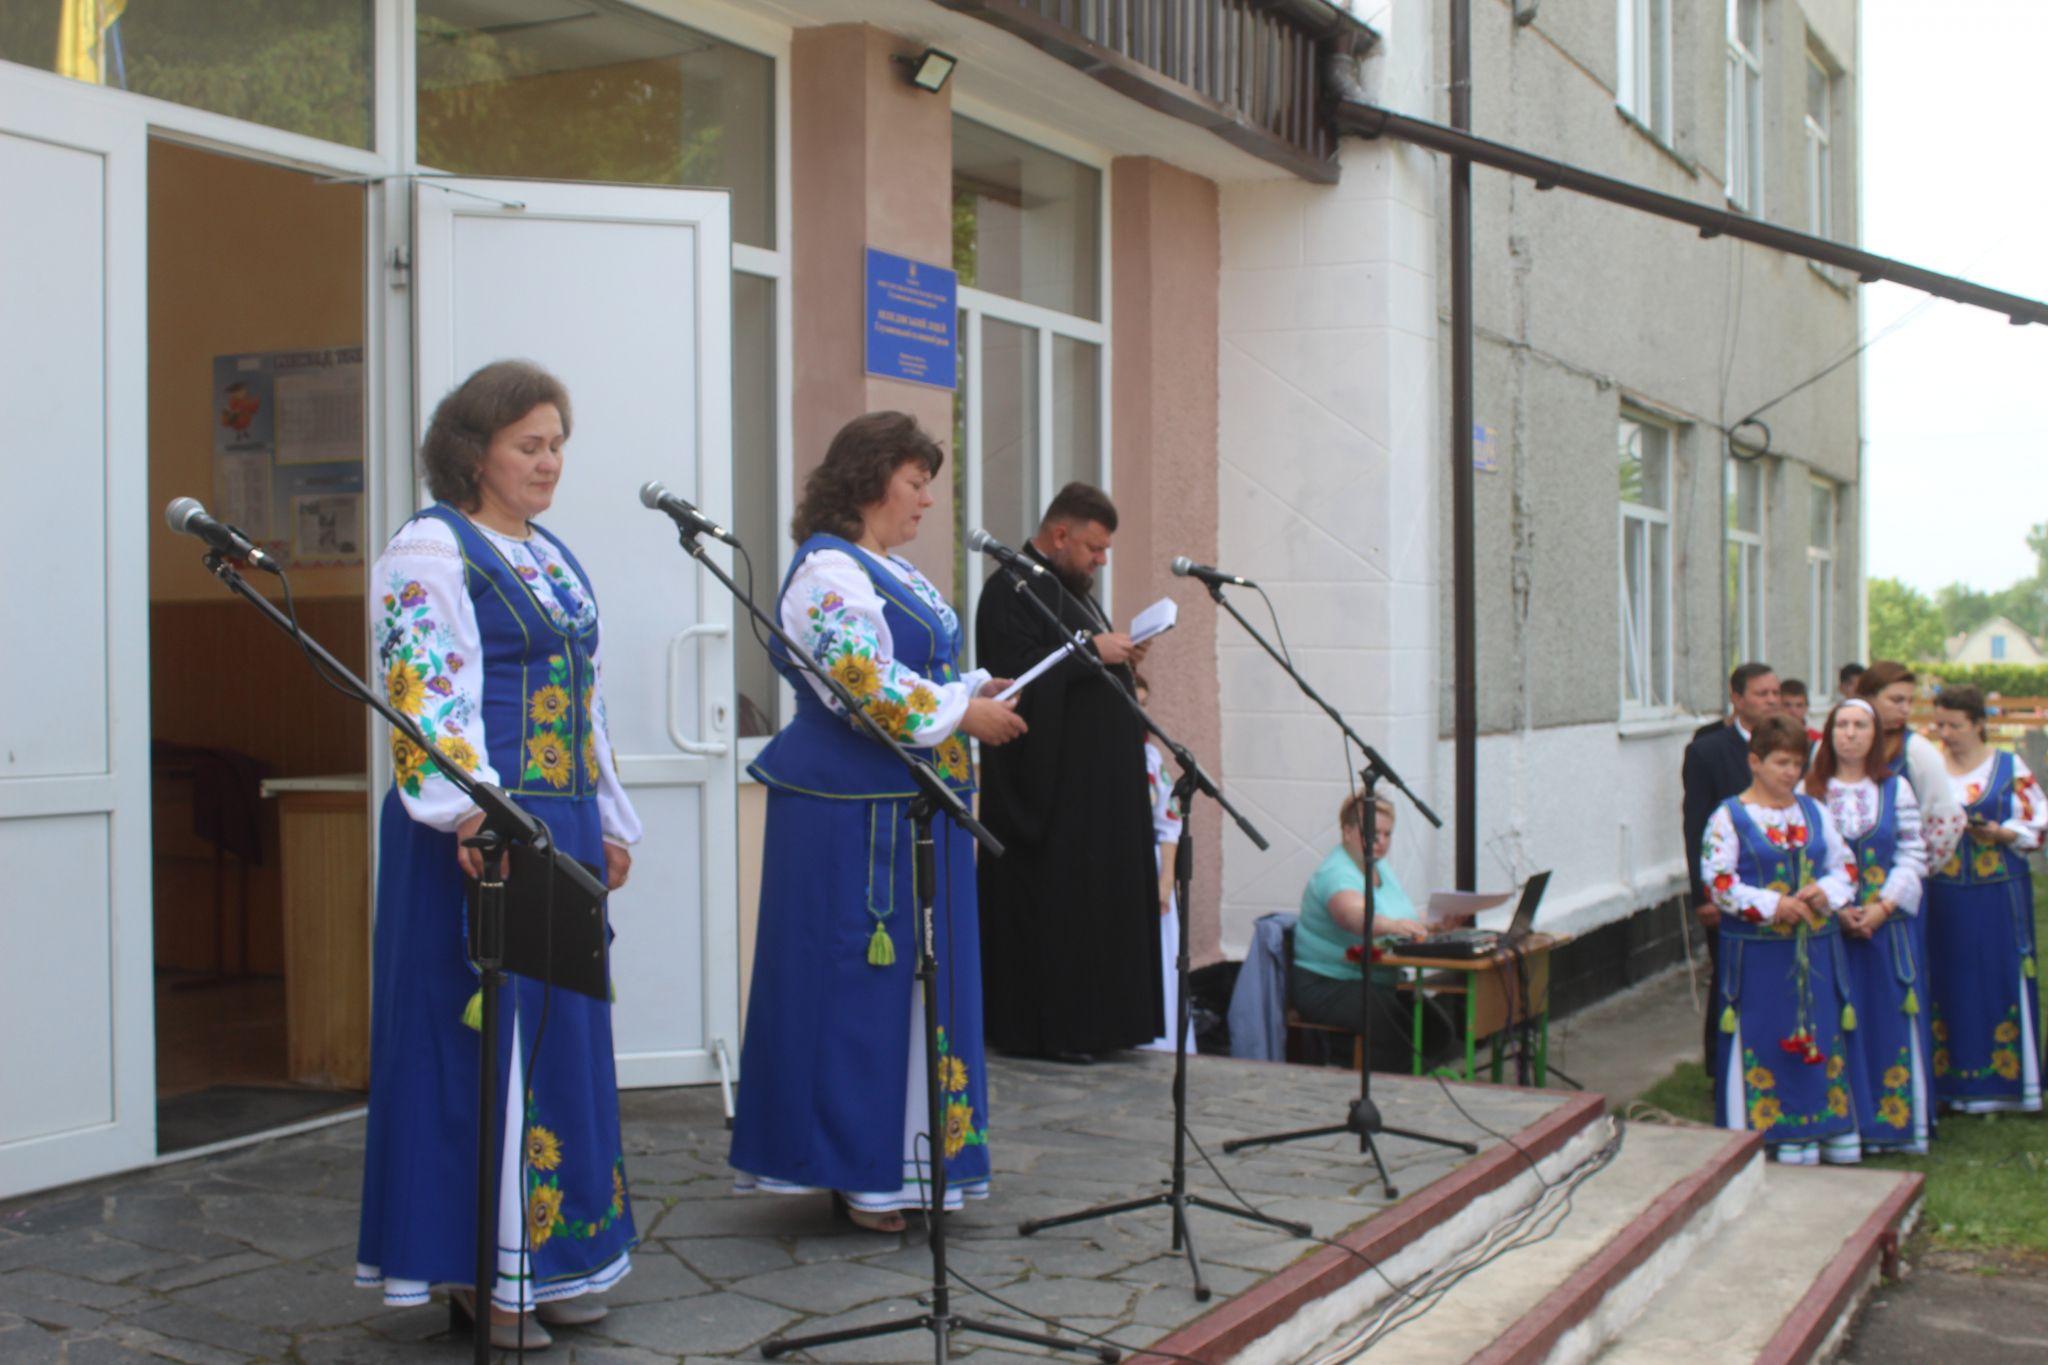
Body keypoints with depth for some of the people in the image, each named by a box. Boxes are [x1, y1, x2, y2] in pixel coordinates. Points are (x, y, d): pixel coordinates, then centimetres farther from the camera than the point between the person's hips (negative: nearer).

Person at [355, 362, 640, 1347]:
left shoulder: (552, 557, 19)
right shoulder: (430, 549, -6)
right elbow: (428, 690, -19)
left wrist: (609, 821, 21)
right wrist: (469, 808, -30)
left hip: (563, 825, 8)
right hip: (481, 837, -8)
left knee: (559, 1032, 11)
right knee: (485, 1035, -4)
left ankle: (546, 1255, 21)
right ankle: (476, 1266, 6)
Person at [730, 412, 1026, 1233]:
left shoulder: (890, 571, 18)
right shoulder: (829, 570, -13)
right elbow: (861, 684, -23)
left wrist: (974, 689, 9)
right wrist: (965, 714, -16)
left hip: (912, 811, 10)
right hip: (857, 819, -10)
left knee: (912, 978, 12)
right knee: (862, 979, -4)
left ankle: (896, 1159, 21)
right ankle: (855, 1168, 6)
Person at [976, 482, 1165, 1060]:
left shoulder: (1069, 588, 19)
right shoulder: (1013, 590, -12)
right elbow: (1017, 677, -23)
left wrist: (1121, 658, 8)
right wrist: (1092, 650, -20)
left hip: (1095, 784, 10)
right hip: (1050, 782, -10)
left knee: (1100, 899, 10)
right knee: (1052, 904, -7)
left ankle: (1094, 1022, 16)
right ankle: (1047, 1029, 0)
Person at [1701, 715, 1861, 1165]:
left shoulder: (1814, 811, 11)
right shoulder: (1729, 817, -4)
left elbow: (1843, 866, 13)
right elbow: (1719, 882, -10)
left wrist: (1826, 893, -9)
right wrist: (1774, 905, -19)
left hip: (1815, 947, 4)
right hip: (1758, 954, -4)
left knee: (1823, 1035, 7)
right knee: (1766, 1041, -1)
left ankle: (1831, 1126, 17)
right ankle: (1779, 1129, 8)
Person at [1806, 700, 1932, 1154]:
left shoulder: (1896, 789, 6)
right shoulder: (1809, 791, 4)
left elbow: (1913, 856, 1)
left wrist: (1883, 907, -10)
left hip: (1885, 924, 1)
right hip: (1827, 924, -1)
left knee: (1890, 1020, 1)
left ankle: (1895, 1119, 11)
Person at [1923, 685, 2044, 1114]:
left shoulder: (2010, 767, 2)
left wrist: (2001, 833, -13)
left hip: (1998, 897, -2)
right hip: (1944, 897, 2)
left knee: (2004, 981, 0)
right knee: (1952, 986, 3)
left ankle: (2010, 1080, 10)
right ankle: (1957, 1085, 10)